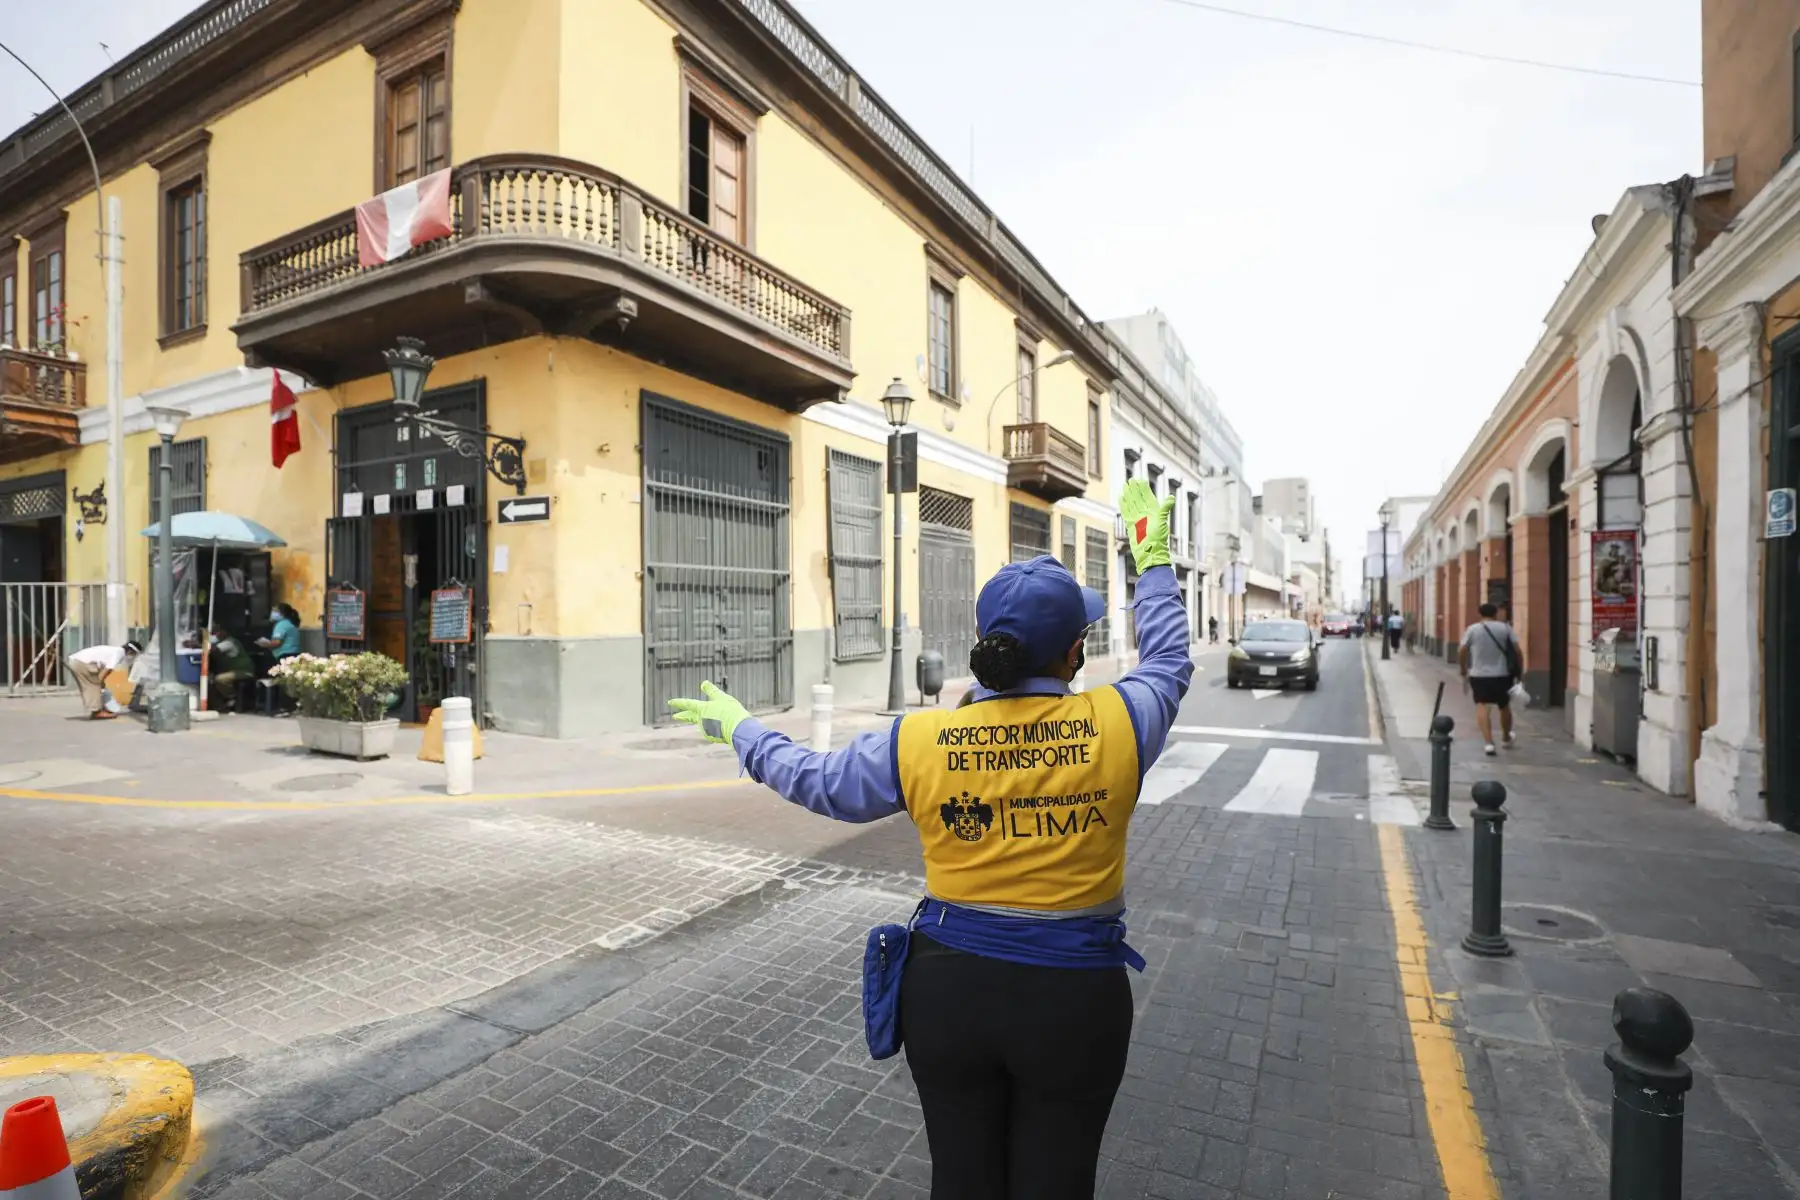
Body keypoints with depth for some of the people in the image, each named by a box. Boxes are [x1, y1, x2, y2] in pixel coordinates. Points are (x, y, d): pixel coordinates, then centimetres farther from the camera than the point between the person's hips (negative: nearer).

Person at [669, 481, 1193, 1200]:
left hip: (948, 987, 1)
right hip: (1074, 1002, 0)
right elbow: (1168, 659, 7)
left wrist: (739, 730, 20)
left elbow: (817, 782, 3)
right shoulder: (1116, 725, -15)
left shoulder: (919, 743, -13)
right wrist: (1152, 558, 21)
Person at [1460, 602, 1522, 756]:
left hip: (1479, 675, -2)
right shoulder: (1505, 628, 3)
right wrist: (1520, 672, 7)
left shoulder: (1472, 629, -1)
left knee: (1482, 707, -6)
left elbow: (1462, 653, -4)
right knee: (1504, 707, 21)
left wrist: (1464, 672, 10)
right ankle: (1507, 738, 42)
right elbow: (1518, 652, -3)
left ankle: (1489, 743, -22)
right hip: (1502, 675, 2)